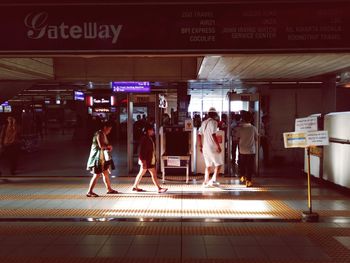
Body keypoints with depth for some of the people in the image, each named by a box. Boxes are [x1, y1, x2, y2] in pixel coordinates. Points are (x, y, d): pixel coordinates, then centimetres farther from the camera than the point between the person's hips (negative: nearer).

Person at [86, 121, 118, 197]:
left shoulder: (103, 134, 15)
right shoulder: (100, 134, -16)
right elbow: (101, 146, -27)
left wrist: (108, 147, -2)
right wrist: (109, 146, -10)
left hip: (102, 157, 10)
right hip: (98, 157, -10)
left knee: (106, 173, 16)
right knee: (97, 175, -8)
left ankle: (109, 189, 26)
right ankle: (89, 192, -3)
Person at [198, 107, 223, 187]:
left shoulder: (203, 123, 12)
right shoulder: (213, 122, -11)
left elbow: (199, 135, 13)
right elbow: (213, 135, -20)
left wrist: (200, 146, 19)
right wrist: (218, 146, -17)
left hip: (205, 147, 7)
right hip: (213, 147, -7)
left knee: (208, 165, 14)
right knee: (218, 164, 4)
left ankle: (206, 182, 13)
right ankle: (213, 180, -5)